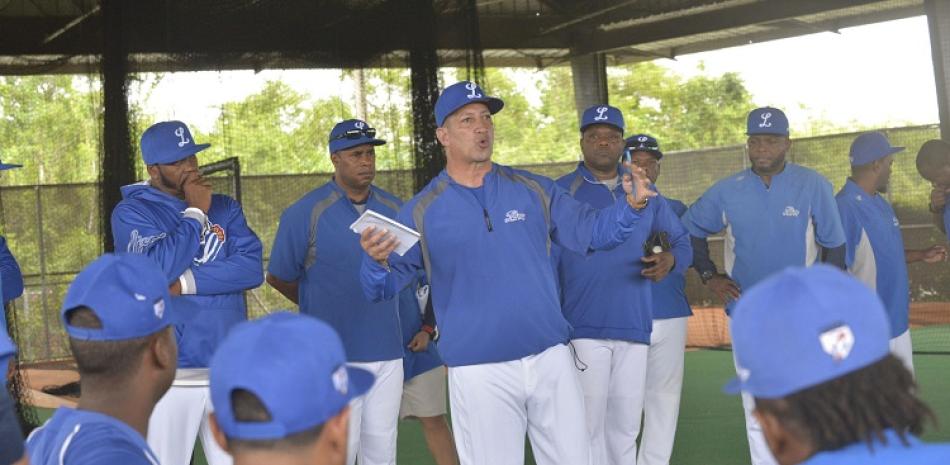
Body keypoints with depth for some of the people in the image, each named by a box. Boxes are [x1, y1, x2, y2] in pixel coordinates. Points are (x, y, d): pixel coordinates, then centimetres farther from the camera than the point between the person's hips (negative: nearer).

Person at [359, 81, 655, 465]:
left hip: (551, 358, 3)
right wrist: (377, 262, -25)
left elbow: (591, 231, 9)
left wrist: (631, 205, -10)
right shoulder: (421, 212, 0)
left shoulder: (534, 189, 7)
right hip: (477, 372, -3)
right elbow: (385, 287, -2)